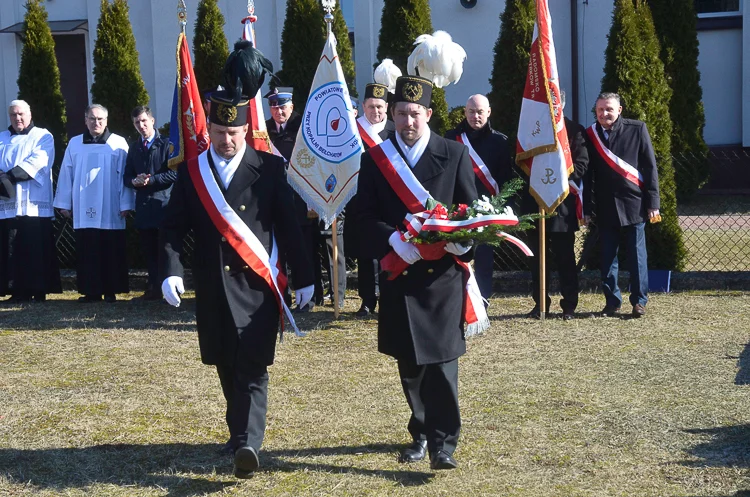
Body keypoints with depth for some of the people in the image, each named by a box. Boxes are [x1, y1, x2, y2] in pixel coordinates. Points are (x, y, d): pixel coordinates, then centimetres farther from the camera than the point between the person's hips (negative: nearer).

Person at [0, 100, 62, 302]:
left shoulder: (43, 137, 7)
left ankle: (39, 291, -2)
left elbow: (38, 162, -9)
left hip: (34, 204, -3)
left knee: (36, 251, -6)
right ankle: (18, 291, 3)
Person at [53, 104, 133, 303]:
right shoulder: (75, 144, 10)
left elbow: (125, 175, -1)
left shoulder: (118, 143, 2)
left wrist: (125, 204, -6)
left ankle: (111, 290, 7)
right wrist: (64, 203, 7)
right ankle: (90, 291, 8)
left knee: (111, 251, 0)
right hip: (83, 209, 2)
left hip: (110, 210, -2)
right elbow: (66, 174, 10)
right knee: (86, 252, 2)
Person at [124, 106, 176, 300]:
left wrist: (151, 180, -15)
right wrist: (134, 181, -8)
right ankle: (154, 287, 14)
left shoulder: (166, 143, -2)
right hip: (143, 206, 5)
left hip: (164, 203, -5)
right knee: (148, 249, 7)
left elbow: (174, 173, -9)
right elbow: (127, 177, 14)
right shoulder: (133, 147, 16)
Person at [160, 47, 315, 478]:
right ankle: (242, 432, 30)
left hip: (256, 283, -3)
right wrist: (171, 270, -12)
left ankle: (248, 443, -15)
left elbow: (289, 225, 0)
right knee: (227, 367, 14)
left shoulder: (270, 168, -1)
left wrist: (304, 276, 0)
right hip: (212, 285, 3)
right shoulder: (191, 171, 5)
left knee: (253, 367, -10)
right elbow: (174, 226, 3)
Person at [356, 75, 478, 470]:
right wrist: (394, 240, -19)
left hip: (442, 271, -2)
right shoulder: (375, 158, 5)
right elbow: (366, 216, 0)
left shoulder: (454, 154, 2)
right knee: (409, 362, 11)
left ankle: (443, 442, -2)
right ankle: (422, 433, 27)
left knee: (441, 357, -7)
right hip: (398, 272, 2)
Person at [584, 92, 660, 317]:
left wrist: (652, 203, -5)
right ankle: (612, 301, 16)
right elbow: (587, 173, 7)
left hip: (633, 203, -2)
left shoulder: (637, 129, -2)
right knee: (608, 257, 6)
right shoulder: (590, 135, 4)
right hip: (605, 206, 2)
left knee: (636, 255, 2)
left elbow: (650, 167, -1)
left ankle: (639, 301, 11)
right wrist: (586, 208, 3)